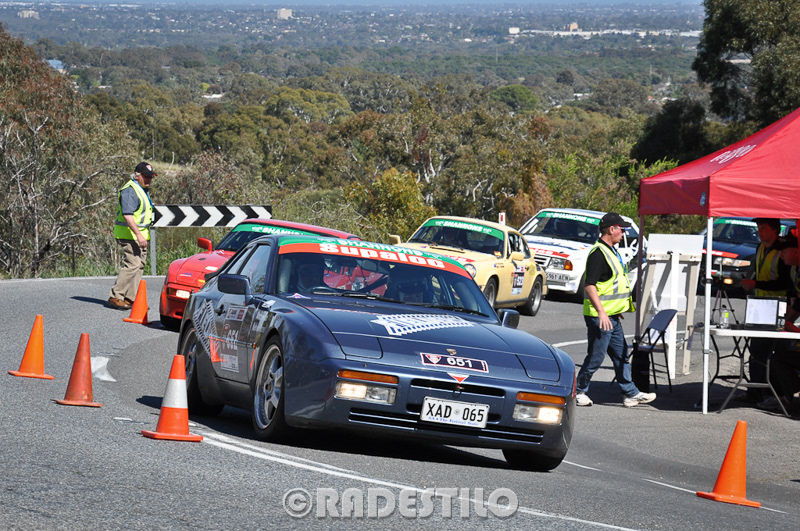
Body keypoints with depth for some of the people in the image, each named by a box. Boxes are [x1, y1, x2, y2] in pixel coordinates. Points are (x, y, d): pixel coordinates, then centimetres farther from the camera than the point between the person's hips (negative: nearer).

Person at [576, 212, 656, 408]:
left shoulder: (610, 251, 15)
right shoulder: (598, 253, -17)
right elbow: (589, 285, -23)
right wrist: (601, 312, -28)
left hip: (611, 316, 10)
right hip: (600, 316, -10)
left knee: (621, 355, 11)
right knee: (595, 357, -3)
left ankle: (630, 393, 15)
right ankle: (579, 391, 9)